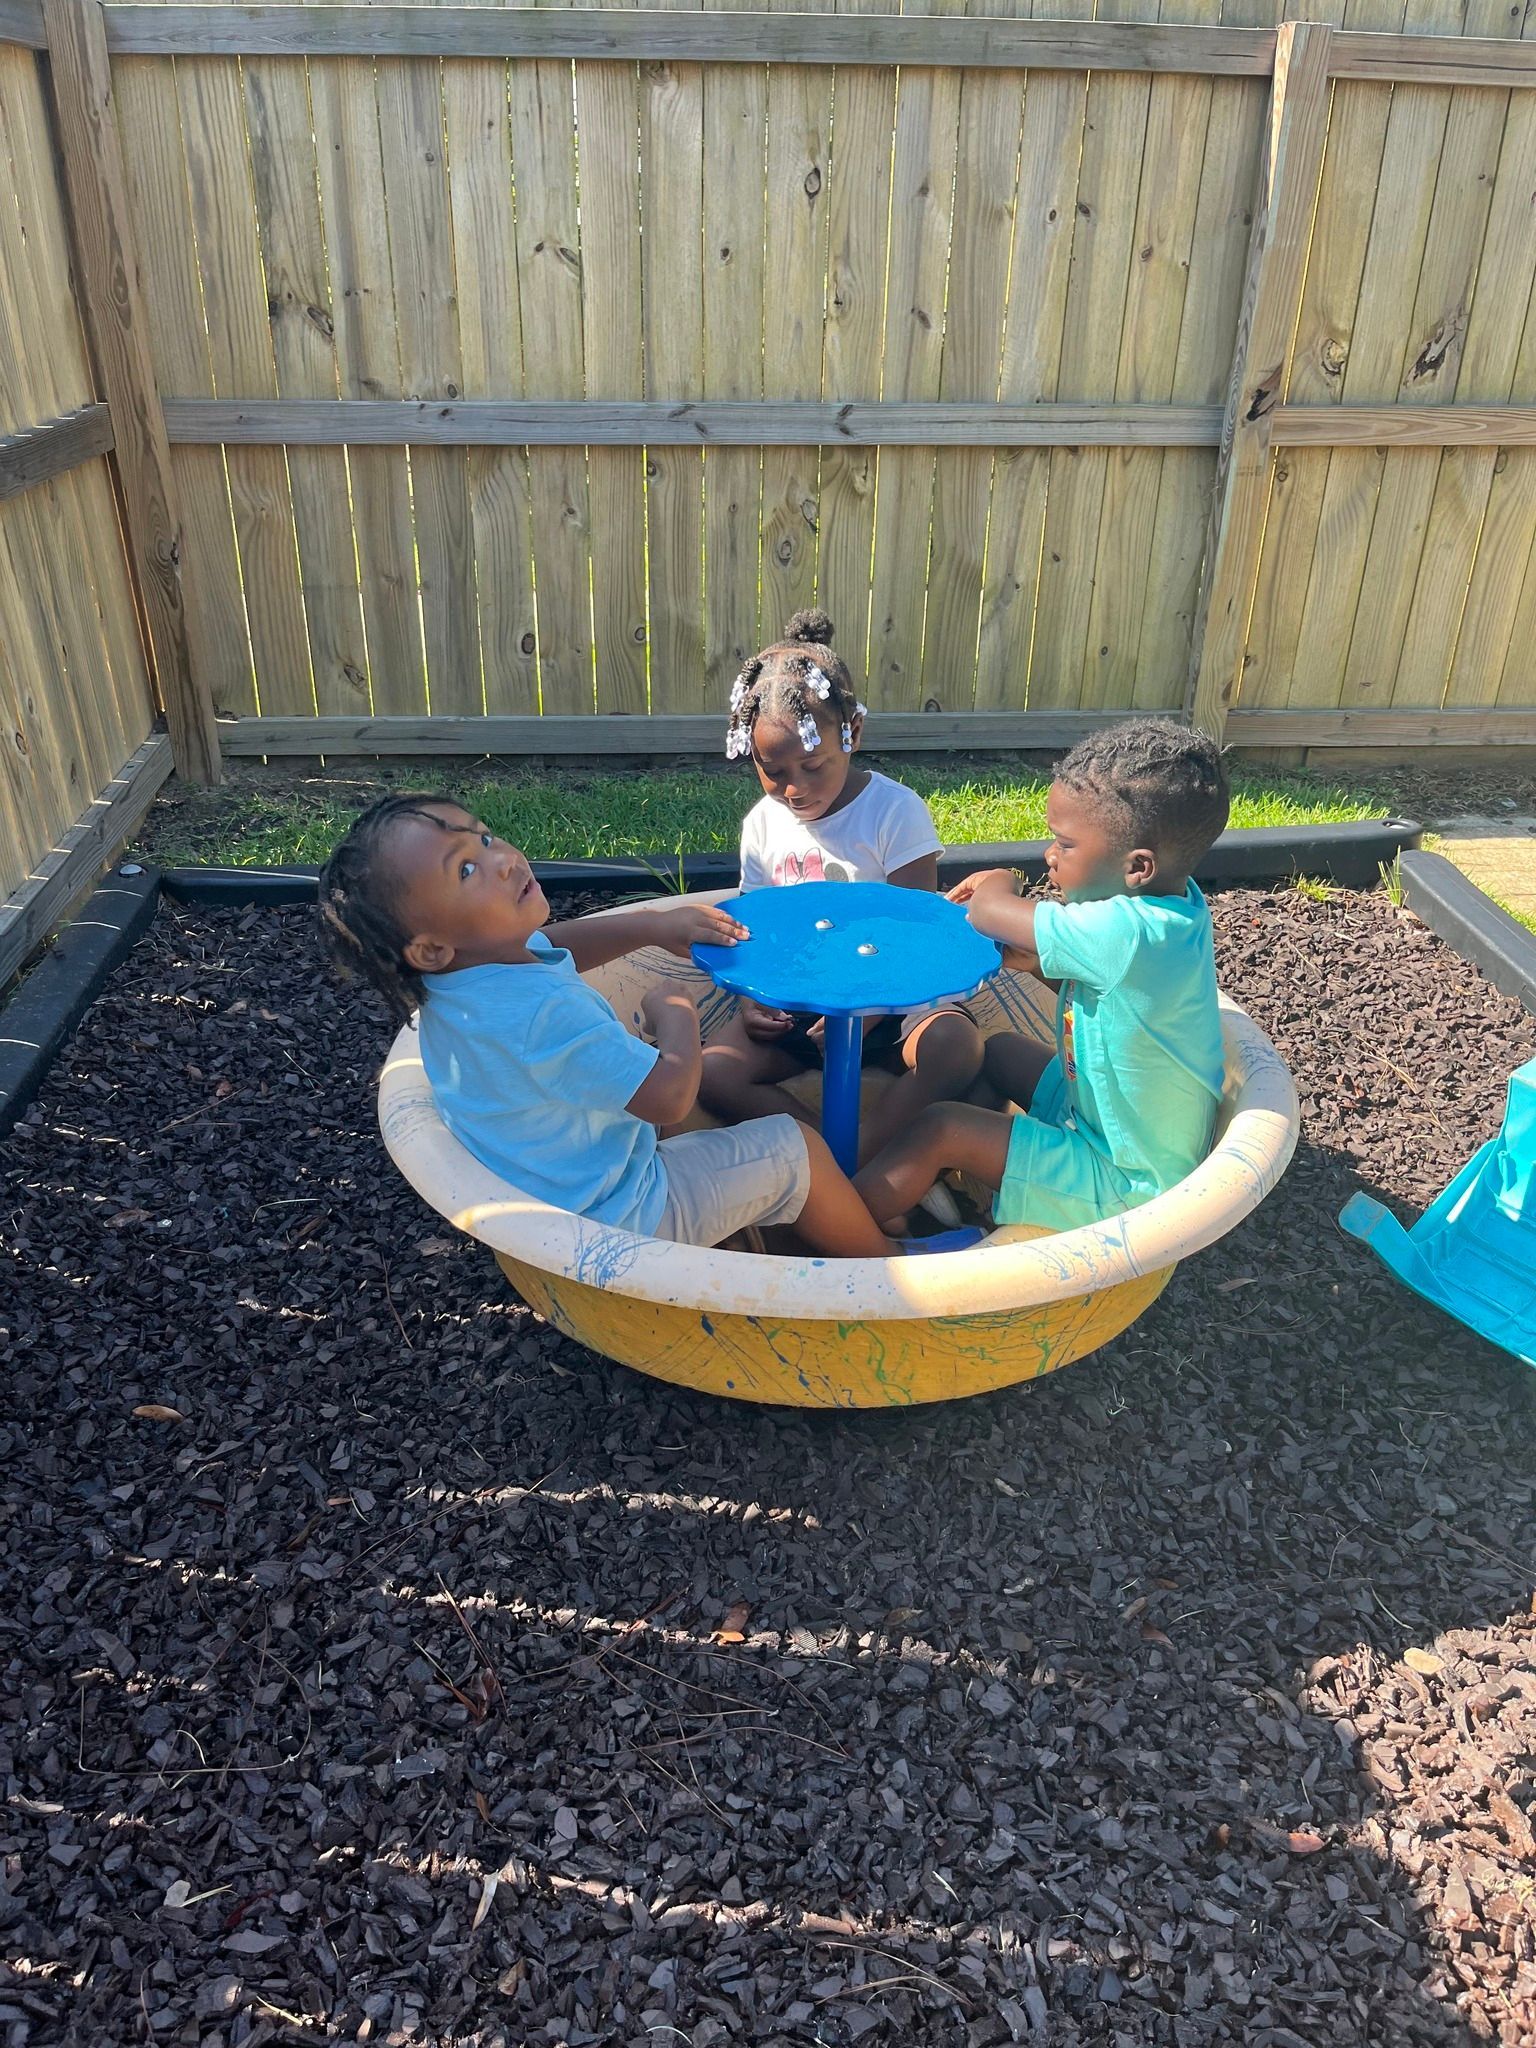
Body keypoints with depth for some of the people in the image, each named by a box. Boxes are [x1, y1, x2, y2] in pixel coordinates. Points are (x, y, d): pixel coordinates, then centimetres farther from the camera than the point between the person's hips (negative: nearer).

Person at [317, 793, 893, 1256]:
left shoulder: (473, 965, -8)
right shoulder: (547, 1015, -38)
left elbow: (553, 947, 14)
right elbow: (668, 1097, -29)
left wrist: (654, 926, 2)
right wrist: (676, 1013, -10)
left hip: (553, 1191, 10)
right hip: (625, 1217, -10)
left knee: (718, 1070, 27)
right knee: (797, 1148, 0)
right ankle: (880, 1262, 22)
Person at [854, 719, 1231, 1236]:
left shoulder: (1130, 933, -36)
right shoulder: (1173, 901, -7)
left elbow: (987, 911, -25)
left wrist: (996, 885, -2)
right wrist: (1034, 959, -9)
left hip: (1125, 1181, -10)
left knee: (938, 1128, -11)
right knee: (996, 1049, 21)